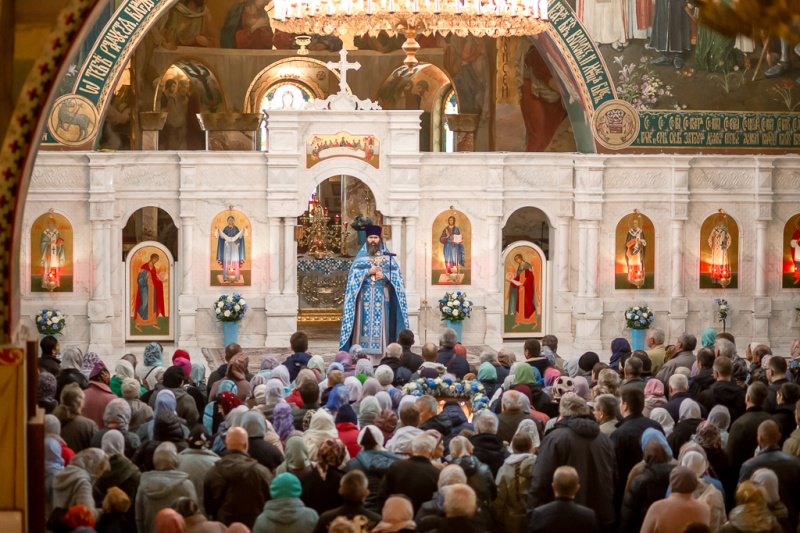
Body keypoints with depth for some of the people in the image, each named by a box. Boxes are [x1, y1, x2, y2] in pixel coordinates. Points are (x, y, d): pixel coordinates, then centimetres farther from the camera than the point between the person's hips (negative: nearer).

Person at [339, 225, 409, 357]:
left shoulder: (386, 255, 11)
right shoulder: (361, 256, 9)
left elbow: (396, 273, 4)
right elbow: (354, 273, 0)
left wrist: (384, 275, -13)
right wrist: (369, 271, -12)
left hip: (381, 295, 1)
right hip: (365, 295, -1)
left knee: (380, 321, -4)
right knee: (365, 320, -6)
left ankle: (380, 349, -3)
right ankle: (362, 349, -6)